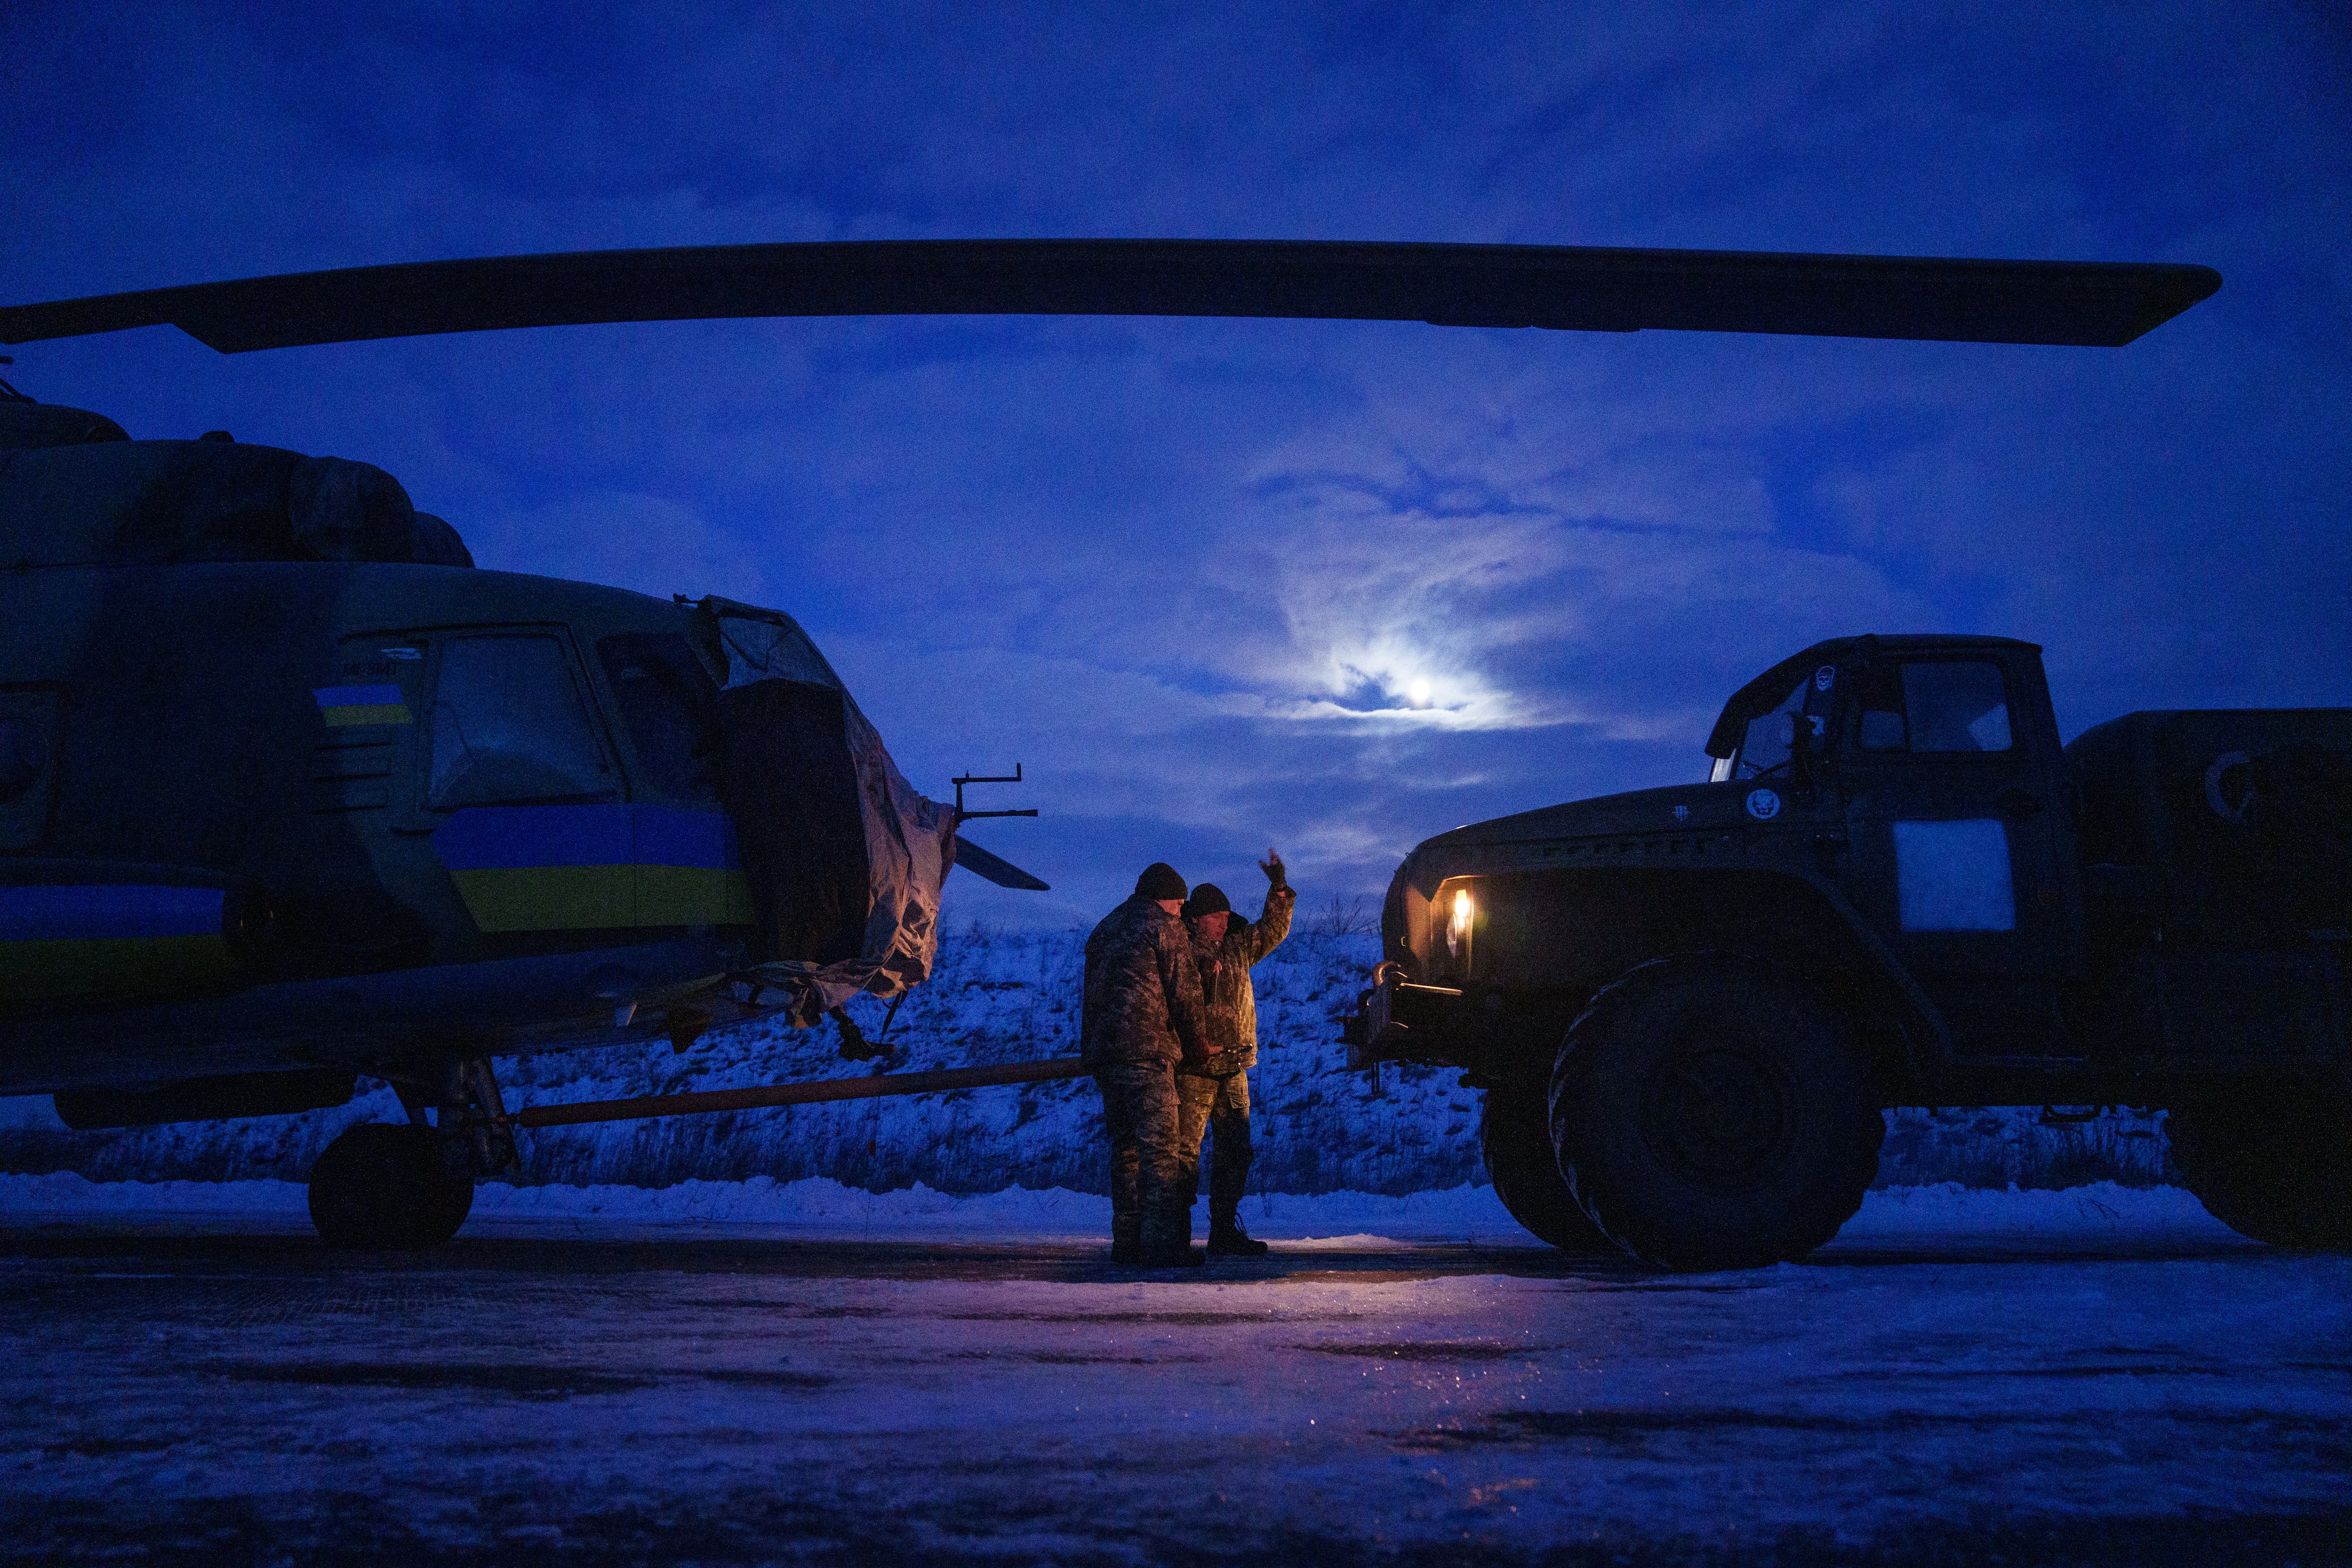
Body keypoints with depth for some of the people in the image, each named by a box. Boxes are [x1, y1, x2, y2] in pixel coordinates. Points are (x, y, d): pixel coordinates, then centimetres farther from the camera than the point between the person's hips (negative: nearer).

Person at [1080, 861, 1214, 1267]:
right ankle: (1162, 1244, -13)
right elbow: (1184, 994, -5)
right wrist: (1198, 1046, 6)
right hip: (1149, 1050, -7)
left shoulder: (1103, 929, 23)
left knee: (1124, 1146, 12)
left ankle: (1127, 1241, 12)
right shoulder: (1166, 926, 0)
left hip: (1102, 1052, 7)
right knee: (1159, 1146, -8)